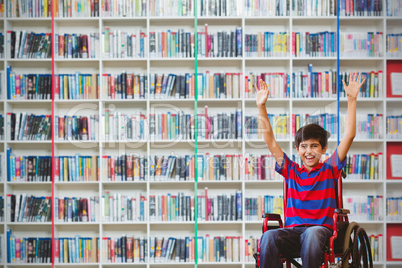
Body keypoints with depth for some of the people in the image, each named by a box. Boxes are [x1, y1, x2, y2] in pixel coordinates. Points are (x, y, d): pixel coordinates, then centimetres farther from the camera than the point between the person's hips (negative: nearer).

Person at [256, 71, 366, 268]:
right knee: (268, 237, -32)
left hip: (322, 229, -2)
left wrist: (352, 99, 0)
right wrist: (261, 107, 10)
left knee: (312, 233, -39)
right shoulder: (291, 171, 17)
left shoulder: (329, 169, 12)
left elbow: (349, 135, 5)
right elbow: (270, 141, 16)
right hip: (293, 230, 2)